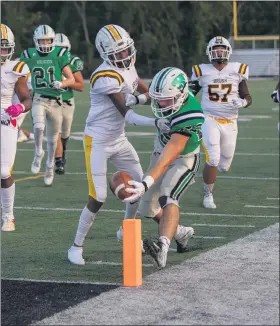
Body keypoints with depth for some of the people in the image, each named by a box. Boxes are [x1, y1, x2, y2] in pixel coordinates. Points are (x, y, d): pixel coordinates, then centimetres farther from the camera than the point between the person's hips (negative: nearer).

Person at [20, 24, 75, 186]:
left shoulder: (59, 55, -5)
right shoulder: (30, 56, -1)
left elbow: (71, 79, -4)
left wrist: (60, 84, -22)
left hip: (55, 100, 0)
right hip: (38, 99, 0)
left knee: (53, 137, 11)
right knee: (39, 127, -28)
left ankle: (50, 166, 32)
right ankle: (38, 153, -2)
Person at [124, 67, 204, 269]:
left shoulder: (187, 118, -40)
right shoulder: (171, 94, -20)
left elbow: (167, 159, -47)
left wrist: (145, 184, -55)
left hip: (184, 161, -8)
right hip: (161, 152, 8)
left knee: (168, 199, -33)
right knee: (149, 208, 12)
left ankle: (163, 247, -54)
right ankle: (183, 232, 37)